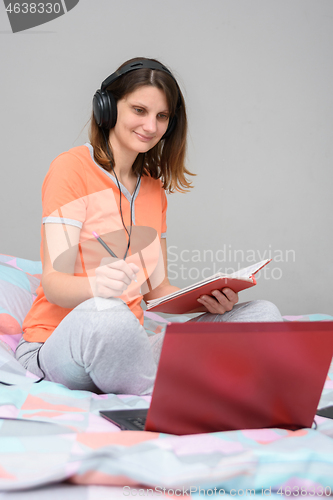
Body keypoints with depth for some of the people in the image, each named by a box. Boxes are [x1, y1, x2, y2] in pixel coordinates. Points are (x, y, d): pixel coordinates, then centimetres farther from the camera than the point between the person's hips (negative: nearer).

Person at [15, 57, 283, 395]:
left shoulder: (154, 188, 16)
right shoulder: (72, 168, -4)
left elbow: (156, 287, 12)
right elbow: (54, 282, -14)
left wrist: (207, 300, -9)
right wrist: (96, 285, -37)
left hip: (125, 346, 6)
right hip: (58, 342, -6)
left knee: (264, 314, -10)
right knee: (106, 314, -42)